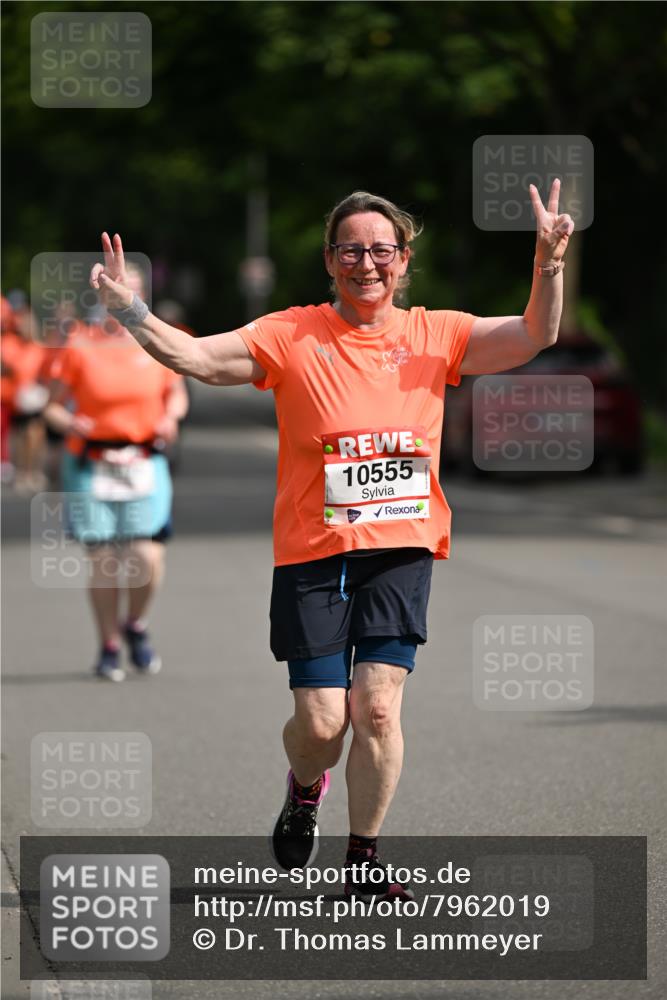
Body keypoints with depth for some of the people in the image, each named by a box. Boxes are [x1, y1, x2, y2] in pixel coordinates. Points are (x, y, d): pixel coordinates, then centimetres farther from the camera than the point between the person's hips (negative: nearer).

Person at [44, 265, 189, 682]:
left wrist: (170, 418, -3)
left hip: (145, 465, 1)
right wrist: (69, 423, -17)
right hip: (93, 468, -1)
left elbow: (176, 394, 18)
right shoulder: (79, 347, -1)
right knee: (103, 561, -2)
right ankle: (110, 647, 18)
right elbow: (54, 405, 3)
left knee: (148, 558, -10)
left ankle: (136, 625, 20)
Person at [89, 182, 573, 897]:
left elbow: (534, 336, -1)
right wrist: (130, 312, -20)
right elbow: (195, 358, -5)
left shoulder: (434, 335, 6)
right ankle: (304, 790, 33)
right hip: (313, 551, -1)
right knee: (321, 721, -4)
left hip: (401, 549, 1)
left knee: (377, 706, -10)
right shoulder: (292, 336, 1)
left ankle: (364, 859, 7)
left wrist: (548, 262, -17)